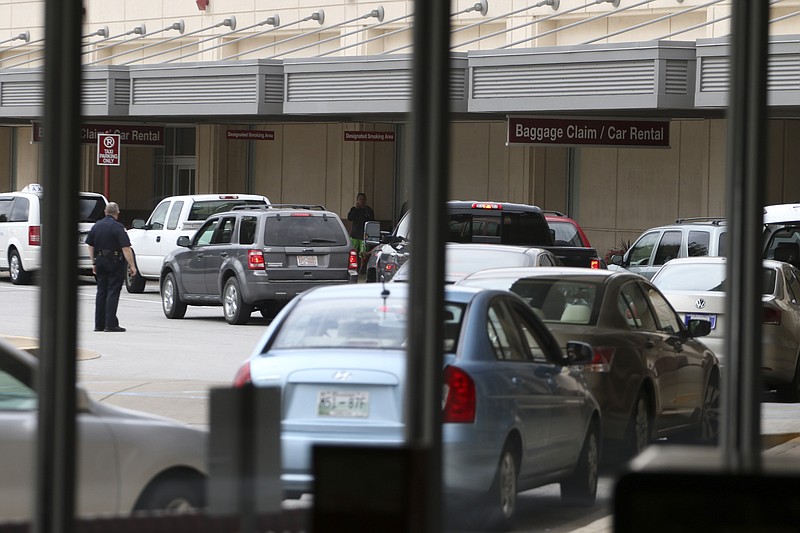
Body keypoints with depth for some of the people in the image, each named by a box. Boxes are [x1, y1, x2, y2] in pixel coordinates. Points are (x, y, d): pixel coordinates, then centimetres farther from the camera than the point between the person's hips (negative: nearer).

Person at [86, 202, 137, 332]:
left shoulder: (97, 226, 8)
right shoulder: (117, 227, -12)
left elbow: (90, 246, 14)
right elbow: (126, 248, -18)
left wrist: (94, 263, 22)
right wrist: (132, 266, -15)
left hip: (100, 262, 6)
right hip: (115, 263, -6)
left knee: (101, 292, 12)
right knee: (113, 292, -4)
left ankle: (99, 324, 12)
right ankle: (110, 324, -8)